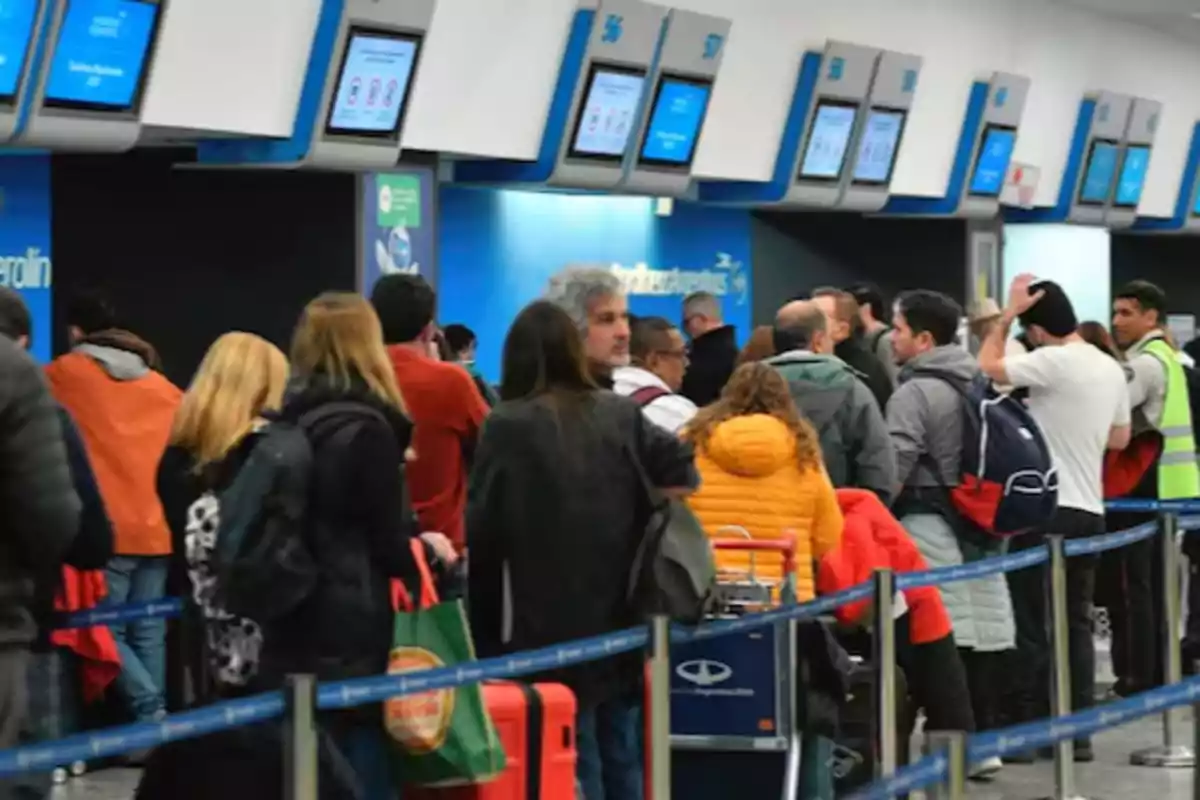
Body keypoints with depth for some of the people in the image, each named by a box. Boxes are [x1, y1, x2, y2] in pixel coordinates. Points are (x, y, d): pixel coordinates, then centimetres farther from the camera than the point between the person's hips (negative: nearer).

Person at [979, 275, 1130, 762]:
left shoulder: (1053, 362, -15)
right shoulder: (1111, 369, 10)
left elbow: (988, 366, -8)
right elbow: (1120, 438, 20)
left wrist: (1009, 312, -2)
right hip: (1089, 511, 8)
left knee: (1035, 627, -2)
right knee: (1076, 624, 11)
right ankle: (1079, 732, 11)